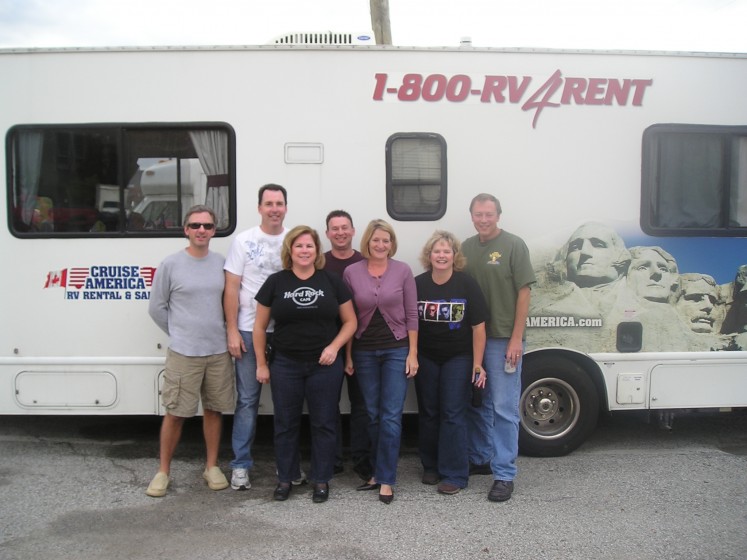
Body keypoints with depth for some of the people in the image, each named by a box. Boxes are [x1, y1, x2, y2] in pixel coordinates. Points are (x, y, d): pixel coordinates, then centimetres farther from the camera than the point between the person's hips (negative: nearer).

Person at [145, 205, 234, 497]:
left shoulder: (221, 263, 4)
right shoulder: (171, 264, -5)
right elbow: (156, 307, 1)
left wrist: (226, 333, 4)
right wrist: (179, 334, 2)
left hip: (219, 352, 3)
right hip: (183, 353, -3)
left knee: (213, 410, 11)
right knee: (175, 413, 3)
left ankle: (212, 467, 25)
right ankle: (163, 471, 19)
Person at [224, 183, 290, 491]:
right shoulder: (244, 240, 0)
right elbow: (231, 289, -2)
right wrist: (232, 330, -8)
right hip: (250, 332, -2)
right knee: (247, 400, 5)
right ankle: (241, 465, 16)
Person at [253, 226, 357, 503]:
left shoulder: (332, 281, 1)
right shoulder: (275, 282, 1)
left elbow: (350, 321, 4)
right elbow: (259, 326, 5)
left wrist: (334, 347, -10)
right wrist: (261, 364, 2)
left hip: (325, 365, 0)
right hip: (285, 365, 1)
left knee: (324, 423, 7)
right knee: (285, 423, 11)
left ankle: (321, 480, 22)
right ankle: (285, 478, 27)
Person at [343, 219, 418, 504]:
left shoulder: (403, 271, -3)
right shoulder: (351, 272, -1)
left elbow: (411, 314, -1)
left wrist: (413, 353, -5)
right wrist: (348, 355, 2)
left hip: (396, 351, -1)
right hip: (364, 352, 2)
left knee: (391, 417, -2)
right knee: (373, 415, 11)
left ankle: (386, 479, 7)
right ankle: (379, 471, 25)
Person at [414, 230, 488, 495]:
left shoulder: (467, 285, -11)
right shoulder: (417, 284, -5)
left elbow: (478, 327, -9)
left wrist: (477, 364, -11)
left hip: (458, 358, -3)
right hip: (425, 358, 3)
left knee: (453, 414, -2)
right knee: (428, 412, 11)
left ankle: (454, 474, 7)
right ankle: (431, 466, 26)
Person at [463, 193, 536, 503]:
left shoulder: (514, 245, -5)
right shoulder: (467, 247, 8)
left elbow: (523, 293, -8)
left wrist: (516, 338, -12)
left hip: (503, 340, -5)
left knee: (504, 409, 0)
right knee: (477, 404, 16)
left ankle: (504, 474, 9)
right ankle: (479, 457, 33)